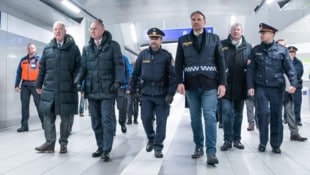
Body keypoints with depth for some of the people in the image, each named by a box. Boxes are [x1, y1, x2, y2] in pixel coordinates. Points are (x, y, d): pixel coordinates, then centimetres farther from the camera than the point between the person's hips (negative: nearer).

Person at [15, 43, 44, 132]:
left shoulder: (39, 59, 3)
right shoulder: (23, 60, 14)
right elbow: (19, 73, 13)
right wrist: (17, 85, 6)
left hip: (35, 85, -4)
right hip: (25, 85, 4)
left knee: (39, 104, 0)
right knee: (24, 105, 5)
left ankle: (44, 123, 10)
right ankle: (24, 125, 11)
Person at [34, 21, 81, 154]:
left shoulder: (73, 48, 4)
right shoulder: (47, 48, 13)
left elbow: (78, 68, 0)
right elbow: (42, 68, 15)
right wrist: (39, 84, 11)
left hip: (67, 89, -3)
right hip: (49, 88, 3)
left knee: (66, 117, 4)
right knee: (48, 115, 5)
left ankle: (63, 143, 17)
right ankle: (49, 142, 16)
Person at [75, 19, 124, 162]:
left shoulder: (113, 45, 2)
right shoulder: (87, 48, 15)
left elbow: (119, 65, -4)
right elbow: (83, 67, 14)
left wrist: (118, 81, -16)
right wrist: (78, 81, -2)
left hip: (107, 90, -5)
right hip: (91, 90, 5)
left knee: (107, 121, -4)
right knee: (96, 122, 11)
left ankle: (106, 150, 4)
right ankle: (100, 147, 24)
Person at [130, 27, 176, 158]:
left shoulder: (166, 55, -2)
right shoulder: (143, 54, 6)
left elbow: (172, 75, -5)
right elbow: (135, 73, 10)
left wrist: (170, 94, -12)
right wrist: (132, 90, 5)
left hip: (162, 94, -2)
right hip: (146, 92, 2)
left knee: (161, 121, 1)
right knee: (145, 118, 3)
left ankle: (158, 147, 14)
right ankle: (151, 139, 30)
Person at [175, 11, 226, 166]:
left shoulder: (214, 39, 10)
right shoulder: (183, 40, 11)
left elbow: (220, 62, 5)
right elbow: (178, 64, 7)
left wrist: (222, 83, -4)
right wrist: (180, 82, -7)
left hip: (210, 85, -1)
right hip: (191, 85, 2)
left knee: (210, 117, -7)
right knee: (195, 118, 8)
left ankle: (211, 152, -3)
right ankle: (199, 147, 20)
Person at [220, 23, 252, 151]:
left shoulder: (248, 47, 10)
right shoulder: (222, 44, 4)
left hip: (240, 86, 3)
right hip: (226, 85, -2)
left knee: (238, 113, 11)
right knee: (226, 112, -6)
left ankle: (237, 139, 22)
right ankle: (227, 140, 6)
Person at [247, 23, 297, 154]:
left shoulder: (281, 50, 3)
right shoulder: (256, 50, 6)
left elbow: (290, 69, 0)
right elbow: (251, 70, 3)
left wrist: (293, 83, -14)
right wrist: (250, 86, -5)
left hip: (277, 88, 0)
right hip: (260, 88, 0)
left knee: (276, 116, 5)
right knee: (262, 114, -3)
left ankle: (276, 144, 17)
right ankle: (262, 142, 13)